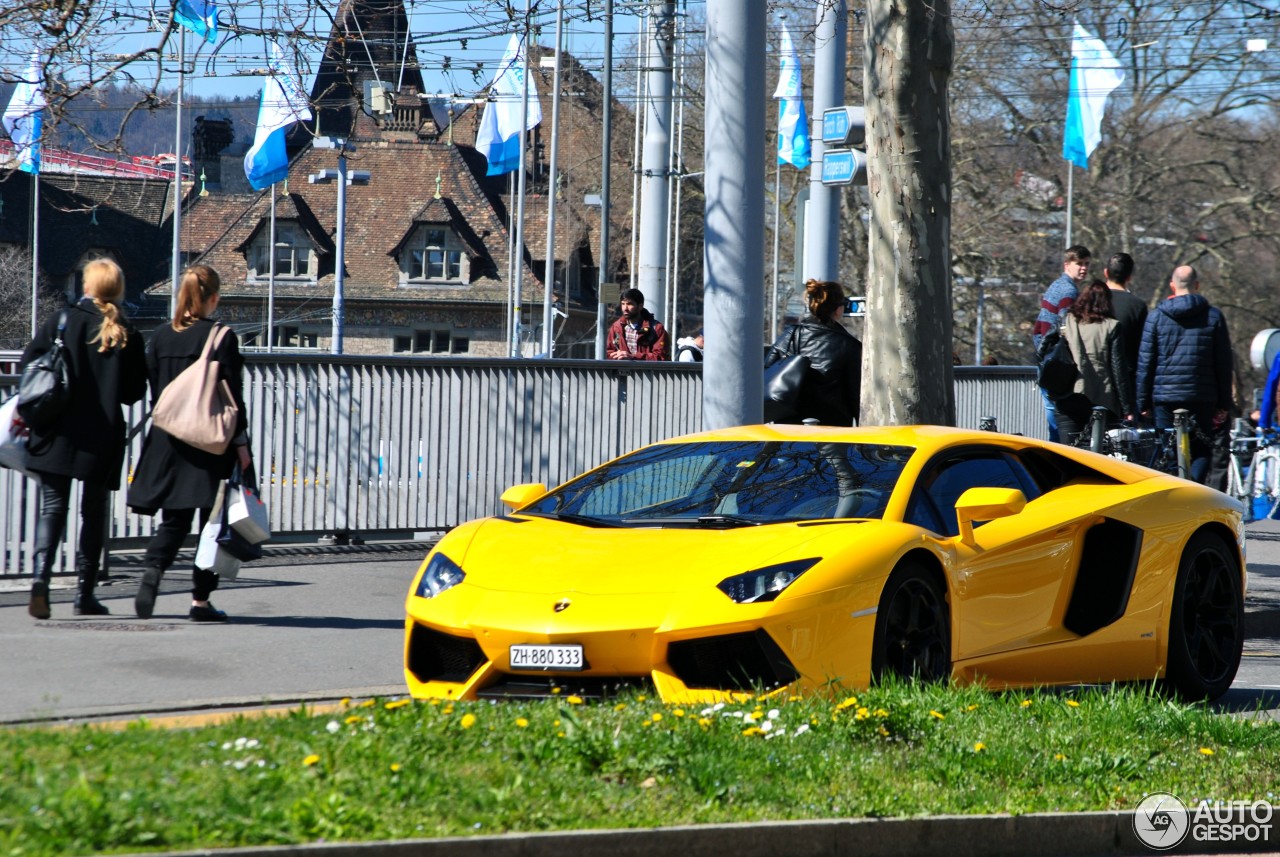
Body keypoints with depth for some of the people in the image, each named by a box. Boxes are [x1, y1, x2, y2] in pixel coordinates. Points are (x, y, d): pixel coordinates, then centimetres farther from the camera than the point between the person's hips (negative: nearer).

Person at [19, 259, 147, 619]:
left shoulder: (63, 321, -3)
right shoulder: (128, 336, -2)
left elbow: (29, 361, -4)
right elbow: (134, 392, 0)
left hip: (58, 434, 0)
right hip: (103, 438, 0)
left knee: (53, 508, 5)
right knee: (94, 512, 11)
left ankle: (41, 576, -17)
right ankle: (85, 594, 13)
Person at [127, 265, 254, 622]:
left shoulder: (161, 337, 4)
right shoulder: (222, 338, -9)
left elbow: (154, 391, 9)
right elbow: (233, 395, -10)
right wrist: (240, 444, -7)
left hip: (168, 442, 4)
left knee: (173, 519, 10)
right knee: (212, 521, 6)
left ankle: (151, 573, -14)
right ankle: (201, 600, 6)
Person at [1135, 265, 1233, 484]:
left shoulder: (1156, 317, 2)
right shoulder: (1214, 317, 4)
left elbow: (1145, 362, 2)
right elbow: (1224, 363, 5)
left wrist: (1143, 401, 8)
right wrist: (1224, 404, 11)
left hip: (1165, 395, 0)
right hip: (1203, 398, 0)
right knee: (1201, 451, 5)